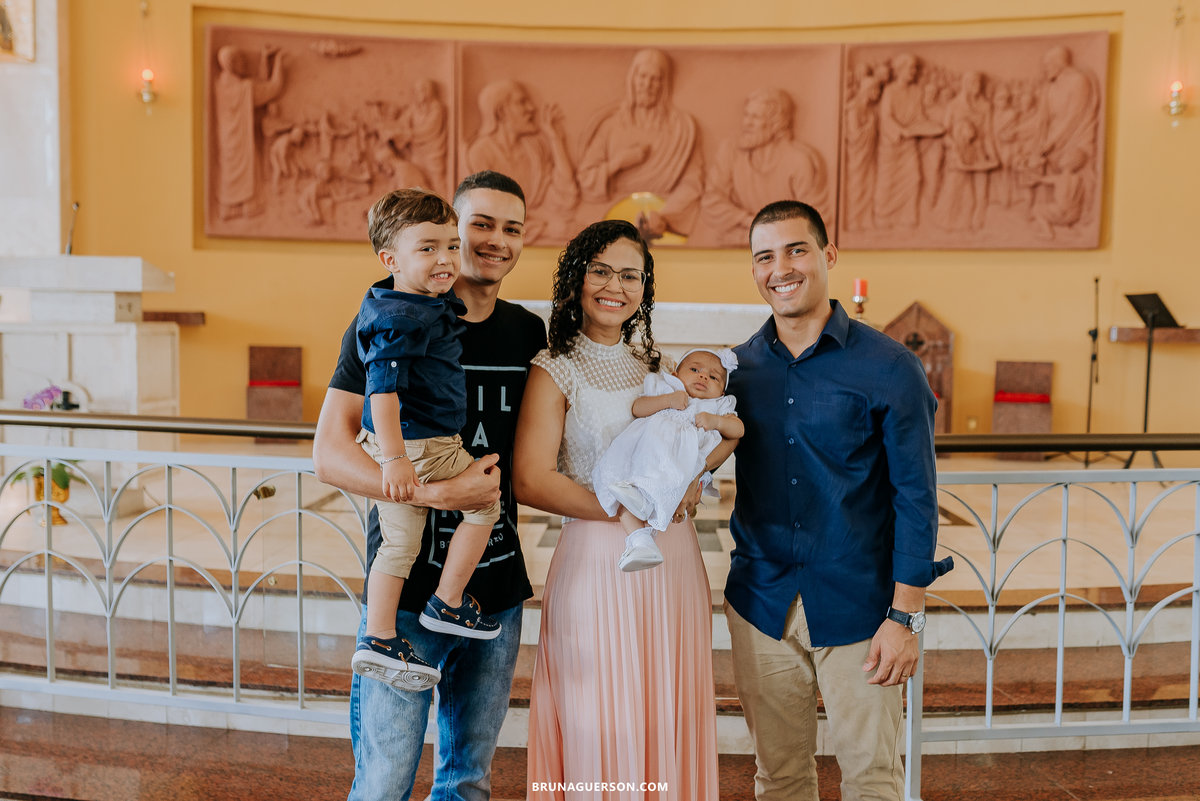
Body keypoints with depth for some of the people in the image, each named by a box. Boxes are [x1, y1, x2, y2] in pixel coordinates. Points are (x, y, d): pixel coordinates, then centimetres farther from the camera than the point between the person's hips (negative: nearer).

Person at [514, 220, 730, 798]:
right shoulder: (555, 369, -4)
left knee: (671, 719, 13)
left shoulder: (653, 363, 12)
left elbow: (729, 430, 16)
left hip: (674, 560, 5)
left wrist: (691, 472, -6)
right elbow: (531, 481, -13)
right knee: (601, 731, 5)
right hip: (598, 559, -5)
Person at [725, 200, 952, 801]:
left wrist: (904, 617, -9)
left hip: (857, 606, -3)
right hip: (760, 604, 3)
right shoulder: (736, 368, 3)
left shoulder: (889, 369, -8)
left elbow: (915, 497, -7)